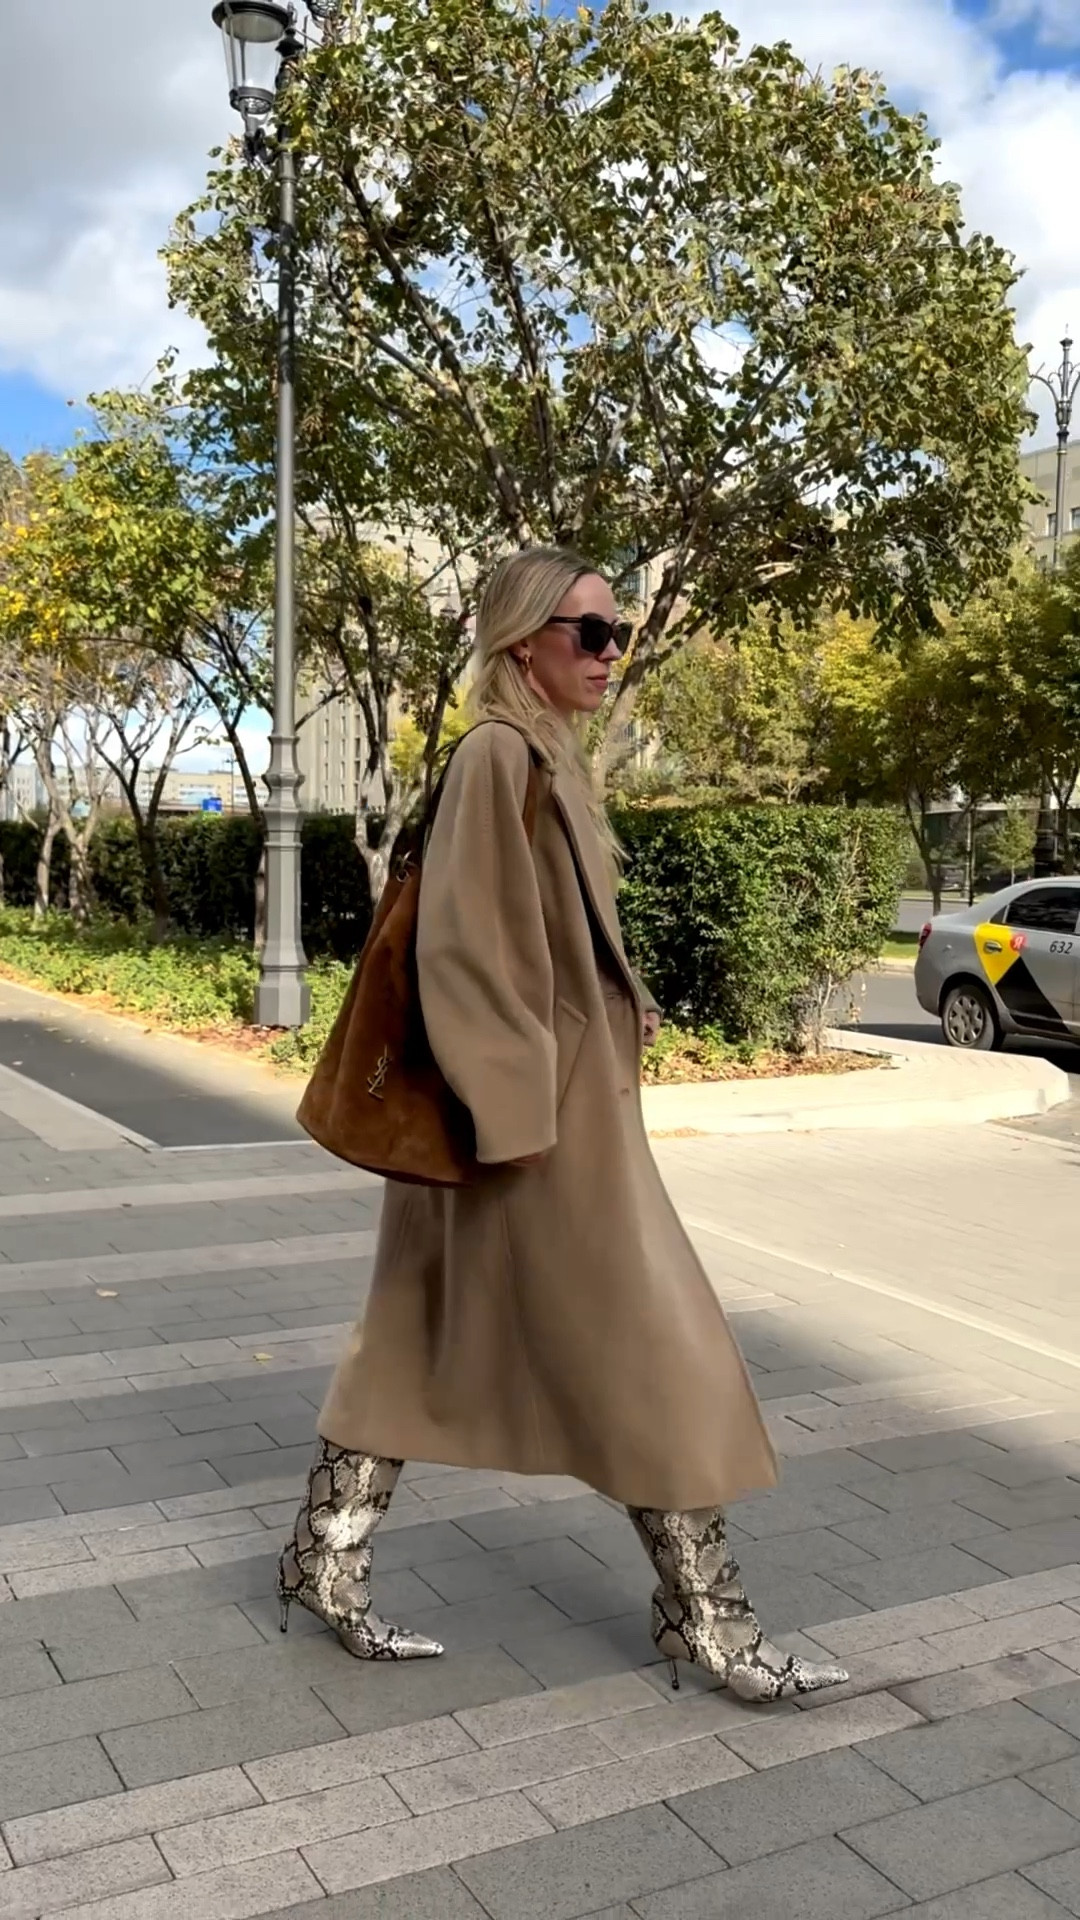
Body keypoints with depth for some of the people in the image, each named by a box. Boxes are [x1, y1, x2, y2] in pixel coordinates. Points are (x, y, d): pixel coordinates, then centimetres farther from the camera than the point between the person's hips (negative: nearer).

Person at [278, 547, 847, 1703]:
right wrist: (513, 1117, -22)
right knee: (651, 1354, 0)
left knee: (420, 1335, 15)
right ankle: (703, 1616, 14)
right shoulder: (498, 757, -16)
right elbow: (465, 943, -21)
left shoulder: (541, 755, 14)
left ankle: (326, 1559, 27)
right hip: (535, 1099, -10)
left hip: (555, 1085, 10)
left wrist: (616, 1004, 14)